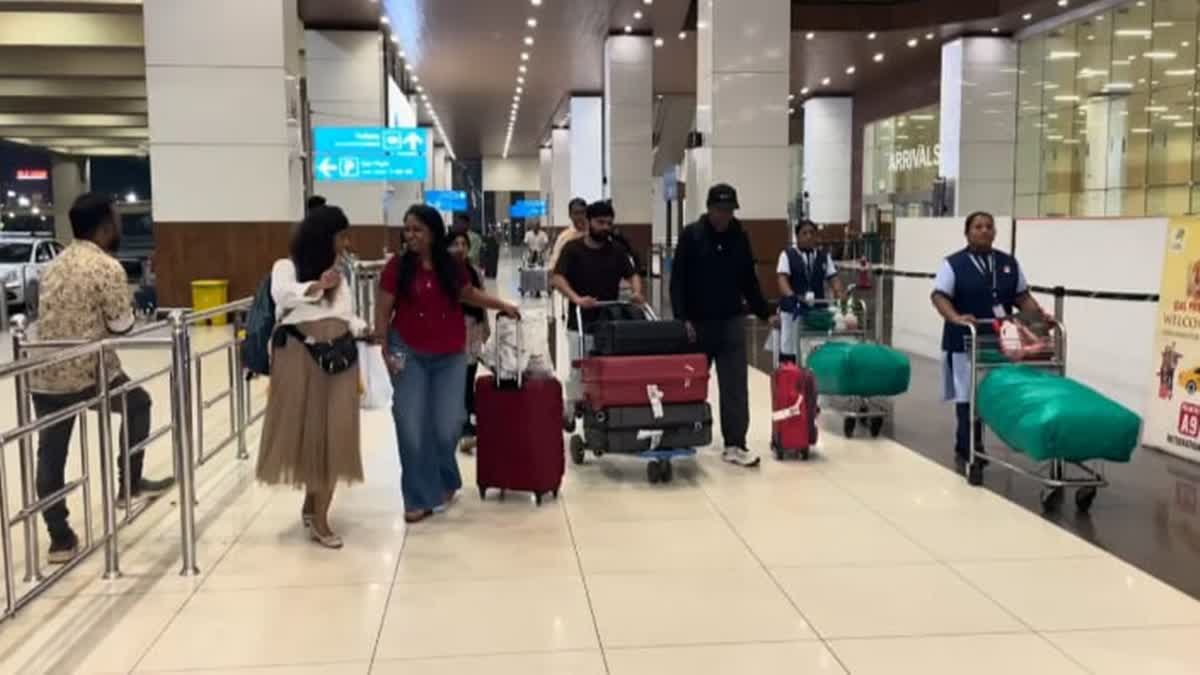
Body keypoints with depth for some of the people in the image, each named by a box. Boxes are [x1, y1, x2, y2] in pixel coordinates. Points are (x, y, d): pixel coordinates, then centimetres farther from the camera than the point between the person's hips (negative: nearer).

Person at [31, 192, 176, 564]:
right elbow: (122, 324, -7)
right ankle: (130, 484, 25)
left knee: (50, 455, 9)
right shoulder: (108, 268, -10)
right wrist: (125, 308, 12)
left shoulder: (54, 265, 14)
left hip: (43, 376, 6)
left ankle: (60, 538, 14)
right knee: (137, 404, 22)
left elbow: (59, 315, 18)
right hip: (88, 373, -6)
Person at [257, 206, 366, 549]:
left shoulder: (339, 274, 16)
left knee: (333, 435, 0)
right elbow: (283, 294, -23)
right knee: (306, 430, 4)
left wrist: (368, 330, 0)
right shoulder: (287, 266, -2)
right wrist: (317, 286, -39)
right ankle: (313, 506, 23)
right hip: (301, 358, -5)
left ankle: (316, 512, 8)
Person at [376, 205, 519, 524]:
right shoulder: (397, 266, -7)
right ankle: (421, 498, 10)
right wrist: (384, 349, -10)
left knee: (447, 427, 2)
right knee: (412, 427, -2)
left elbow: (470, 295, 20)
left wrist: (502, 305, 10)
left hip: (450, 357, 2)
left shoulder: (451, 267, 1)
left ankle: (446, 481, 31)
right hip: (409, 354, -2)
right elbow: (382, 312, -3)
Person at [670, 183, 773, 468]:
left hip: (731, 321, 2)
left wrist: (765, 314, 9)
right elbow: (677, 281, -8)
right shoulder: (691, 235, -6)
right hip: (698, 322, -2)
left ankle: (734, 445, 1)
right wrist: (682, 318, -16)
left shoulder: (740, 236, 5)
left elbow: (749, 281, 12)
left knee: (735, 386, -2)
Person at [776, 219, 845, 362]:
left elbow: (833, 278, 6)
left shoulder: (824, 256, 10)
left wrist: (840, 295, -15)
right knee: (788, 347, 0)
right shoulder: (787, 255, -1)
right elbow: (782, 279, -13)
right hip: (793, 309, -3)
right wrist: (792, 296, -32)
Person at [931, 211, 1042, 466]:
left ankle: (970, 448, 18)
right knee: (968, 398, -3)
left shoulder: (1009, 263, 13)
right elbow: (939, 296, -9)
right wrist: (956, 318, -27)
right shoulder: (953, 263, -1)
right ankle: (968, 450, 8)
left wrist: (1040, 316, -2)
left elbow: (1022, 296, 15)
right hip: (965, 342, -4)